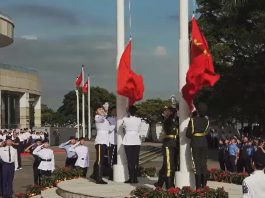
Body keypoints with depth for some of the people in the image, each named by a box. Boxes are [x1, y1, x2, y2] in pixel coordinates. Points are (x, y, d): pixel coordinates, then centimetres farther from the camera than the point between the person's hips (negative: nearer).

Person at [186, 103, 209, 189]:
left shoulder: (193, 120, -12)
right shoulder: (206, 120, 1)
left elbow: (188, 134, -11)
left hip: (195, 143, -4)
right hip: (204, 143, 4)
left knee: (197, 164, 0)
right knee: (204, 163, 11)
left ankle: (198, 186, -1)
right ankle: (204, 185, 15)